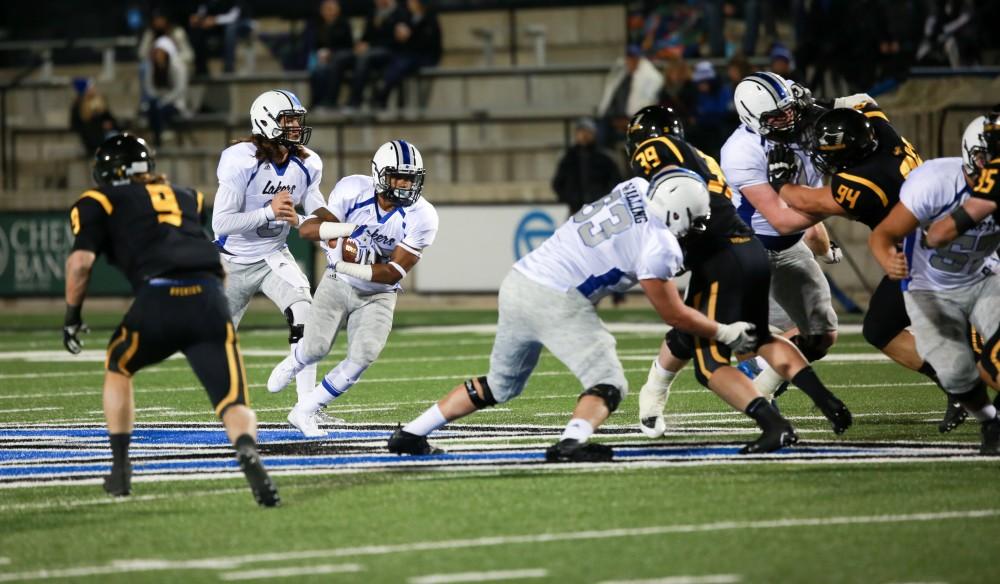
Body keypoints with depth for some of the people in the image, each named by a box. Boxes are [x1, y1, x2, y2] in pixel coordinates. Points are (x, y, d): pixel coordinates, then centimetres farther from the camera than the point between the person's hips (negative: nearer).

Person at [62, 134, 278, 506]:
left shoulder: (99, 202, 17)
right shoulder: (186, 196, 31)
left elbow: (82, 260, 4)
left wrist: (73, 314, 14)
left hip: (158, 298, -2)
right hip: (209, 298, 2)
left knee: (118, 368, 29)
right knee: (234, 403, -1)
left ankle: (120, 468, 24)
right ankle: (247, 451, -34)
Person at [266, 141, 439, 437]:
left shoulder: (420, 218, -20)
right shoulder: (354, 191, -19)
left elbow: (393, 273, -21)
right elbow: (307, 228, -22)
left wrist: (351, 267, -34)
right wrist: (344, 229, -41)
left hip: (377, 295, 0)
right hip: (338, 283, 0)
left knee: (363, 356, -18)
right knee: (316, 347, -8)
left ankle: (305, 411, 0)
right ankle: (291, 365, 33)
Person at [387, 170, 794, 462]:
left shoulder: (632, 190, 7)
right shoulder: (658, 246, -11)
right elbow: (673, 314, -1)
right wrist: (726, 334, 10)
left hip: (519, 280, 8)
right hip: (556, 301, -8)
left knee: (500, 384, 24)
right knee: (608, 385, -3)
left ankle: (412, 434, 25)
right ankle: (572, 442, -31)